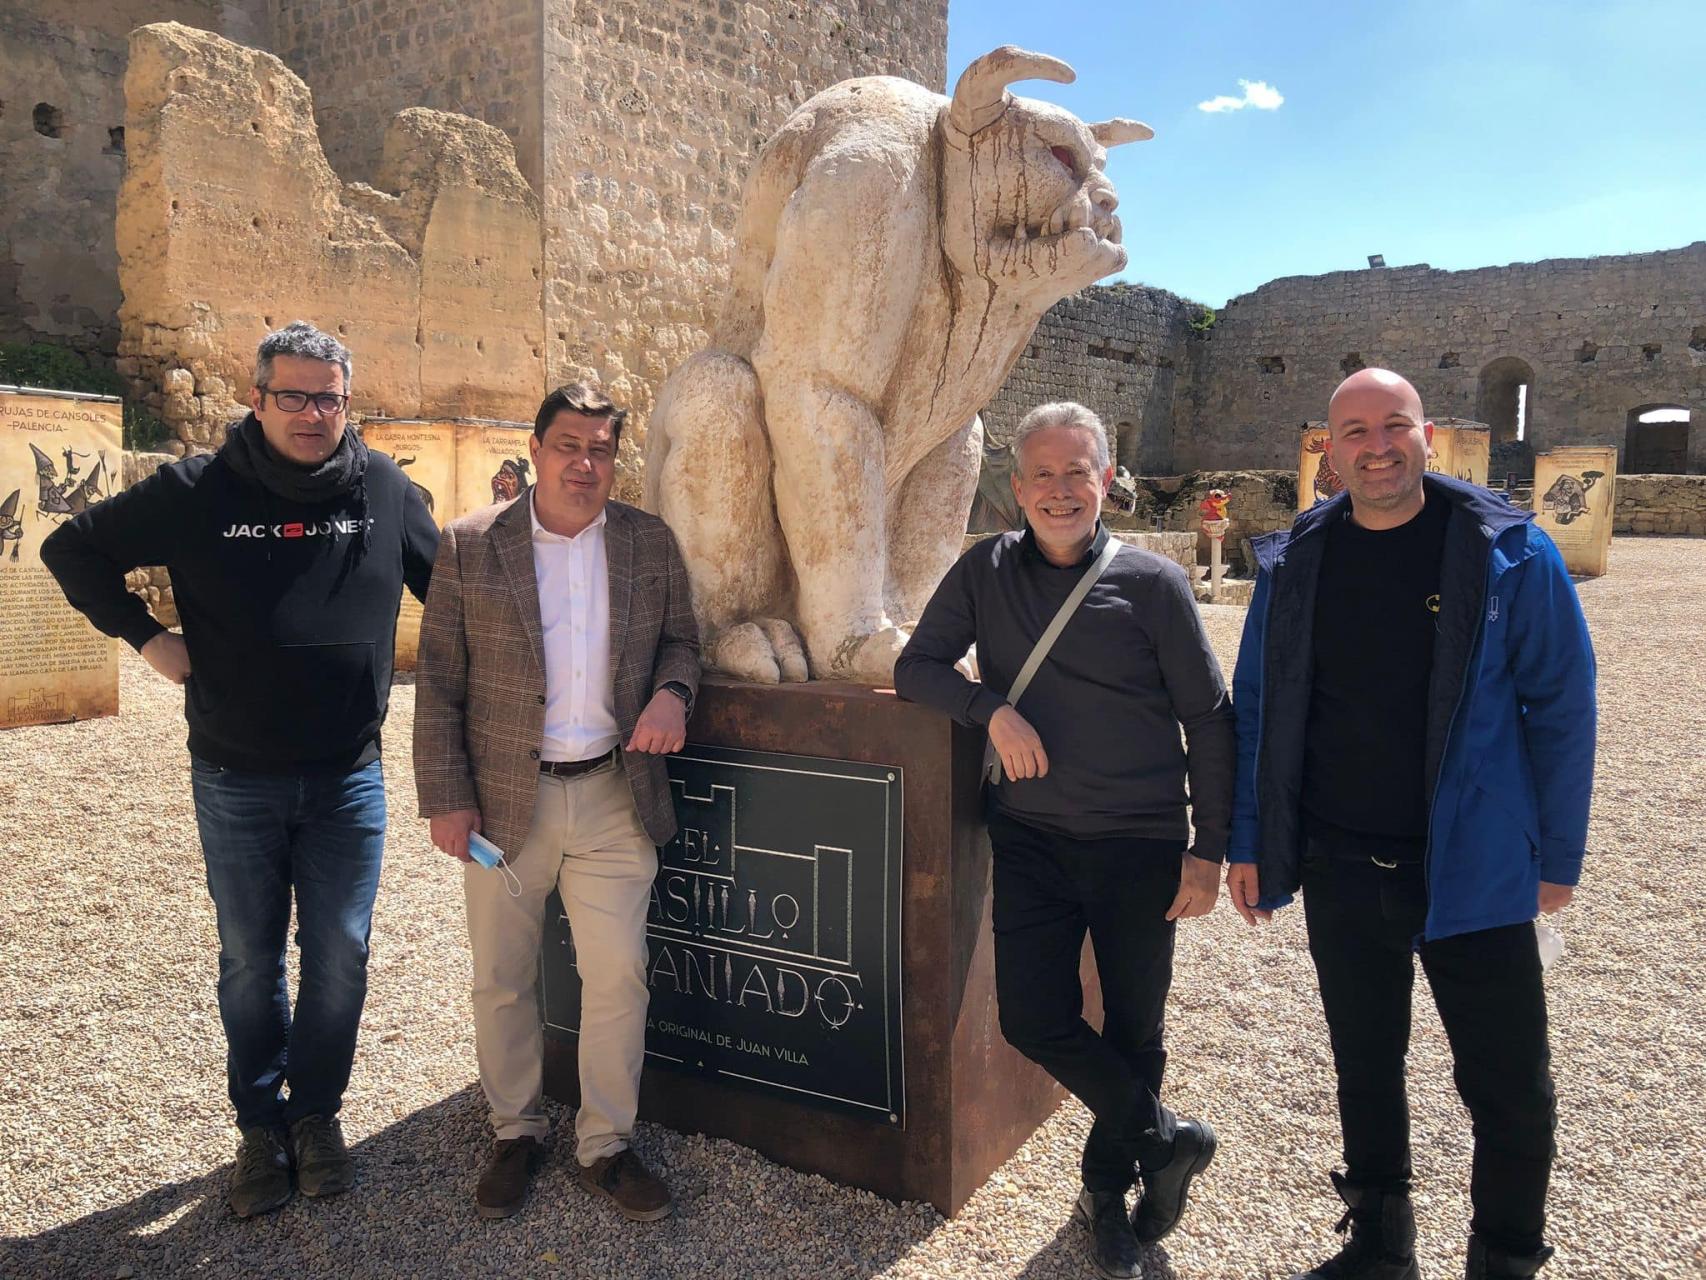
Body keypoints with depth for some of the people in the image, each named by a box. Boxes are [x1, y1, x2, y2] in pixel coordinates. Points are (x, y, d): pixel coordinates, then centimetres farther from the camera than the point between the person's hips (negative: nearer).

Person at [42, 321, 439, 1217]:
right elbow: (73, 550, 5)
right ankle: (260, 1126, 30)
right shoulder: (197, 492, -5)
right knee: (251, 960, 13)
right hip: (235, 780, 0)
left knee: (340, 956, 8)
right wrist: (146, 638, -3)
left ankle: (316, 1112, 29)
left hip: (347, 777, 1)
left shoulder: (384, 488, -2)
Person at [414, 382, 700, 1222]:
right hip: (505, 801, -1)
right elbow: (438, 681, -2)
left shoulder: (651, 543, 3)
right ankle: (515, 1133, 34)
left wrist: (671, 692, -11)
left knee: (617, 978, 5)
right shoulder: (469, 545, -3)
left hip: (615, 799, 1)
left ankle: (605, 1145, 24)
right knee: (502, 980, 13)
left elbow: (680, 638, 12)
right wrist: (444, 797, -6)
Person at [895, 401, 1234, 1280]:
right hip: (1032, 836, 2)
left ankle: (1106, 1187, 35)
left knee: (1133, 1027, 10)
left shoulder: (1152, 583, -5)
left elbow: (1208, 720, -2)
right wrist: (994, 708, -16)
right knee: (1034, 1019, -2)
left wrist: (1209, 849, -5)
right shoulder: (986, 572, 2)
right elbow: (915, 666, 3)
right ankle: (1162, 1137, 23)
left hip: (1140, 843, -2)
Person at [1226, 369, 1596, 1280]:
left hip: (1473, 871, -2)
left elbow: (1561, 711, -5)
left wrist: (1558, 854, -5)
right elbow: (1257, 713, 5)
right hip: (1340, 871, 3)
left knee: (1510, 1092, 7)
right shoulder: (1294, 564, 0)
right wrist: (1249, 844, 5)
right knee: (1365, 1068, 18)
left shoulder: (1509, 554, -8)